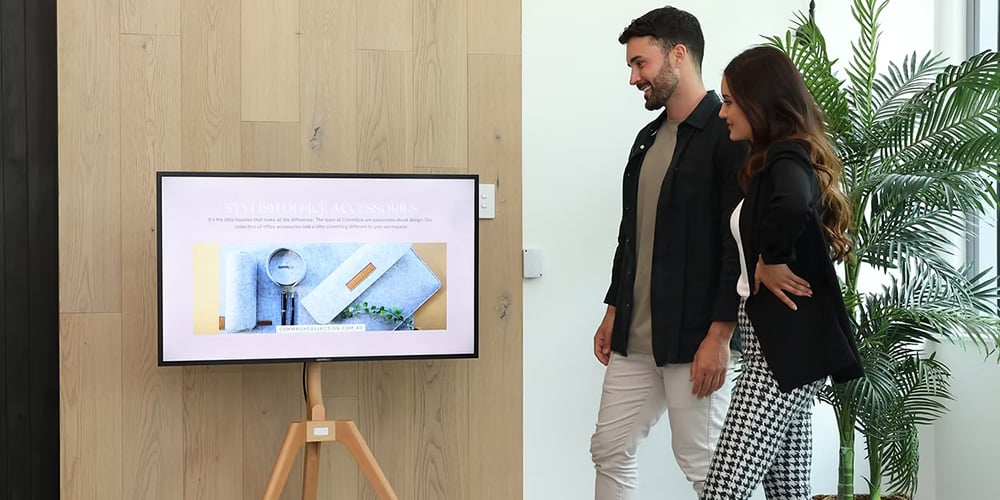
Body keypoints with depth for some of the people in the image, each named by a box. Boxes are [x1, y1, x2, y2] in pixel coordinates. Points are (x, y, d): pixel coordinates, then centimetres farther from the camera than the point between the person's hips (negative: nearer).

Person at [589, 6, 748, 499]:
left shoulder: (728, 135, -12)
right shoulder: (648, 138, 14)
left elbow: (742, 243, -17)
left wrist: (718, 336, -20)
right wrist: (613, 310, 18)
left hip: (695, 338, -8)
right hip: (634, 338, 8)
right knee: (609, 450, 12)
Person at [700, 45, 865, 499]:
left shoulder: (786, 157, -14)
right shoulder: (785, 157, 17)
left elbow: (794, 205, -37)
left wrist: (772, 262, -22)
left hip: (785, 344, -10)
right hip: (781, 341, 10)